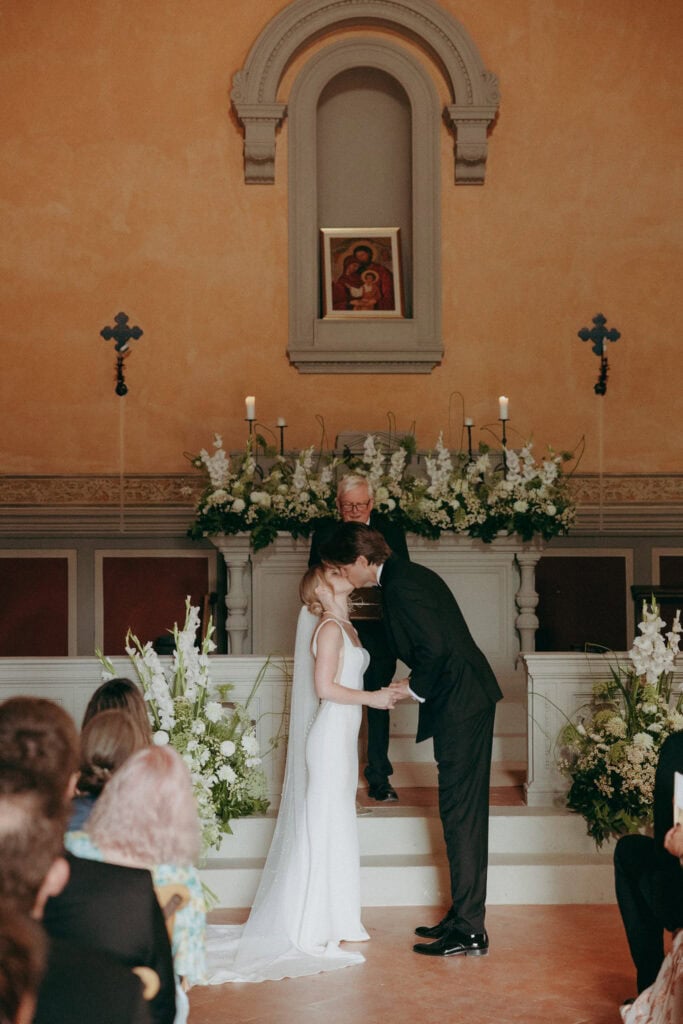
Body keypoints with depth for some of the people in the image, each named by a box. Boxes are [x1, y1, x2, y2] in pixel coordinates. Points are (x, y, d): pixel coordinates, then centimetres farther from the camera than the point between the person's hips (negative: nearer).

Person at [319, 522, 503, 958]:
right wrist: (416, 684, 12)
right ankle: (464, 918, 21)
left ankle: (469, 930, -3)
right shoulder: (406, 575, 16)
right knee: (464, 815, 14)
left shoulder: (399, 585, -16)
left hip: (460, 706, -11)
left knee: (461, 816, -6)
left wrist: (416, 688, -7)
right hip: (468, 700, 11)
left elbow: (435, 647, -22)